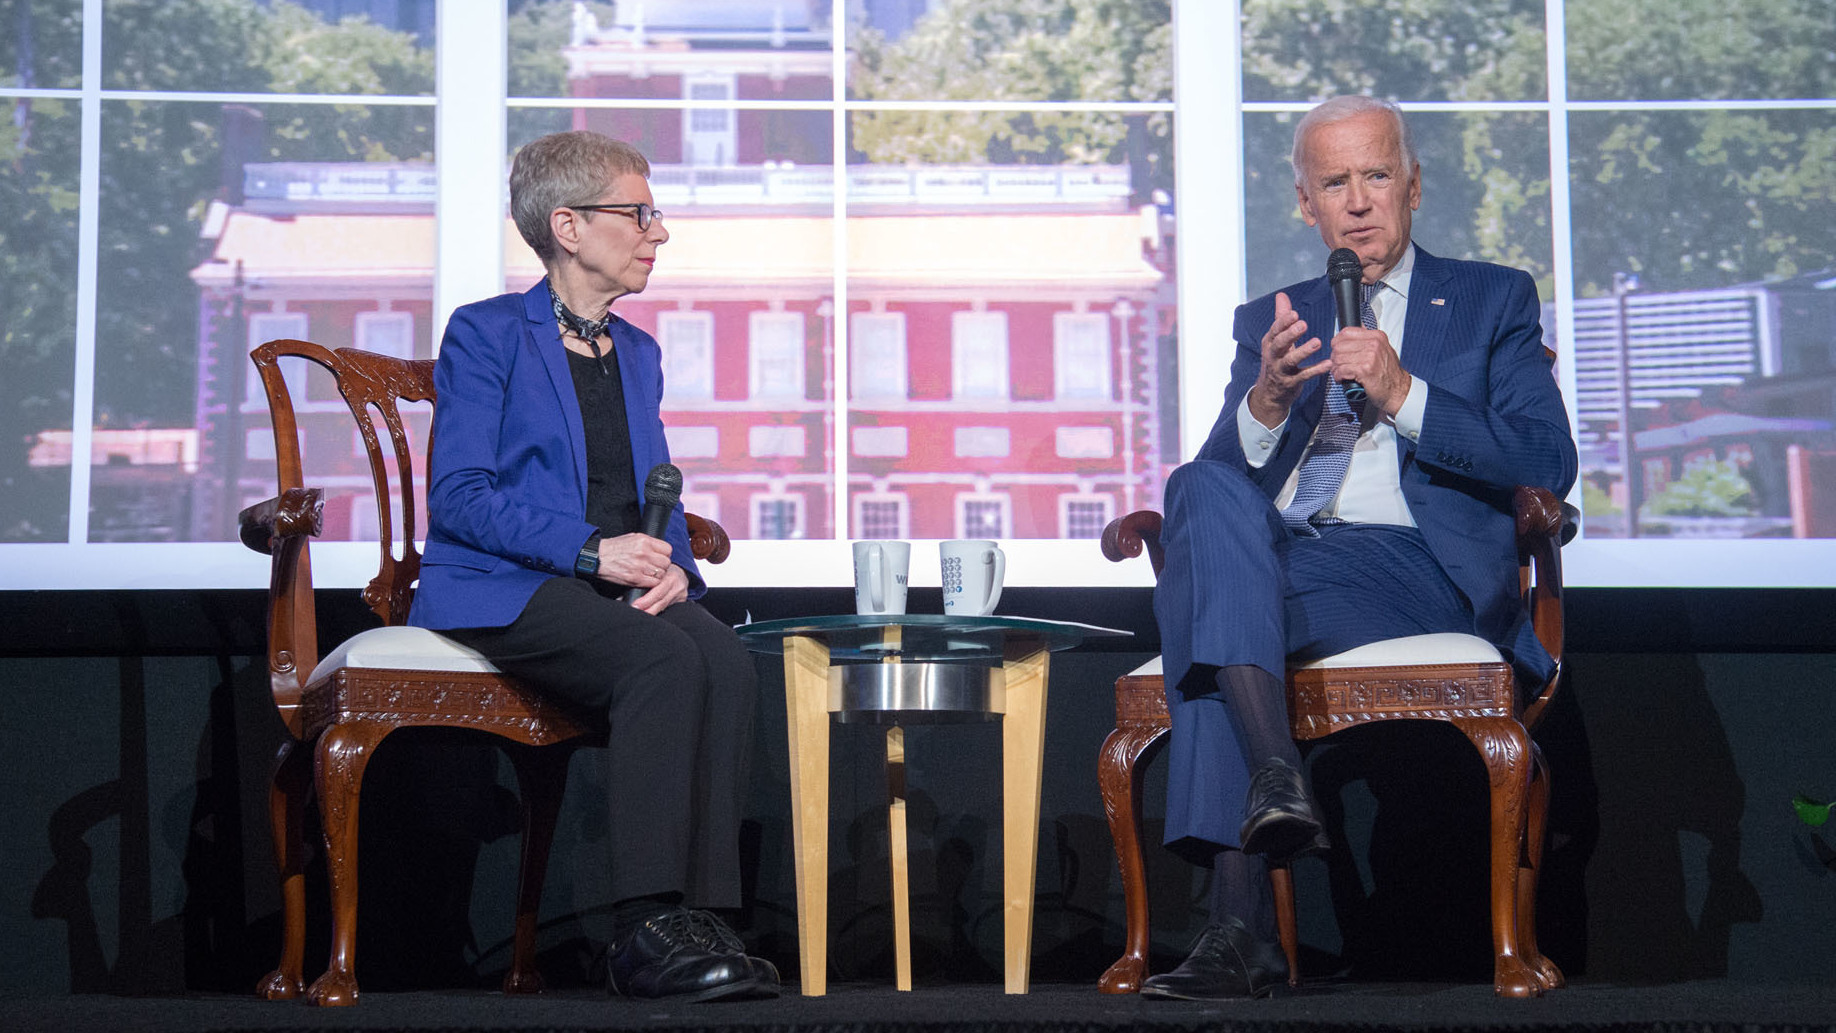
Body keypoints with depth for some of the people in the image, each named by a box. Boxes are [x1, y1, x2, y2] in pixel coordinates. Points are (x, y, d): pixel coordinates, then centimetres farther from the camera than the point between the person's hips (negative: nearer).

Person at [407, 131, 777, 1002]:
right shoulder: (485, 336, 4)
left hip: (627, 590, 6)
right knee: (667, 661, -34)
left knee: (729, 661, -29)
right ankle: (644, 932, -36)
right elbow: (457, 497, -6)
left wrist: (673, 565, -2)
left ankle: (696, 918, -33)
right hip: (503, 591, -6)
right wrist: (592, 549, -19)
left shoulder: (637, 352, 24)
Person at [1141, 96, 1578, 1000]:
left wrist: (1403, 394, -10)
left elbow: (1548, 466, 2)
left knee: (1206, 607, -33)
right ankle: (1276, 775, -46)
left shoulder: (1492, 300, 17)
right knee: (1205, 490, -33)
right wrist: (1268, 401, -11)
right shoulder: (1270, 321, 25)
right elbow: (1222, 477, 12)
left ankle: (1238, 924, -39)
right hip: (1272, 557, 3)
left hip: (1420, 562, -3)